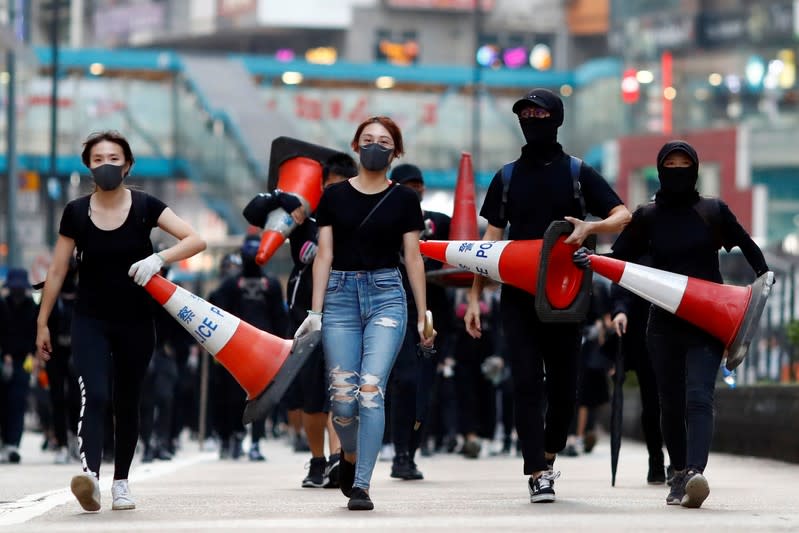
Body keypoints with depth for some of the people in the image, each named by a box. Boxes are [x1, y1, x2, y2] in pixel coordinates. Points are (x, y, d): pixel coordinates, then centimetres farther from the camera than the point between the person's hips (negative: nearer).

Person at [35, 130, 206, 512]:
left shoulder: (145, 207, -6)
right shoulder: (76, 212, -3)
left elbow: (195, 240, -14)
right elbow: (57, 272, 4)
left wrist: (158, 259, -30)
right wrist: (42, 323, 5)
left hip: (135, 322, 1)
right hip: (91, 321, -1)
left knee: (127, 404, 9)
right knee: (94, 396, -20)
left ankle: (121, 482, 22)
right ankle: (90, 475, -35)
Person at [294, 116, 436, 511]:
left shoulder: (403, 200, 5)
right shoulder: (334, 196, 7)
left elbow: (413, 259, 6)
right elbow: (324, 256, 6)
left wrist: (423, 315, 4)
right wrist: (315, 311, 0)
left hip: (386, 296, -1)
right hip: (341, 295, 1)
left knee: (371, 391, -15)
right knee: (342, 399, -3)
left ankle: (361, 486, -12)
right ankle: (350, 457, 29)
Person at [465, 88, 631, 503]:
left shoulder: (578, 174, 5)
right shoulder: (506, 179, 11)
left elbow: (622, 215, -1)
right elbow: (491, 239, 12)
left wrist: (589, 227, -22)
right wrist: (475, 297, 6)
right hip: (517, 295, 1)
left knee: (563, 384, 5)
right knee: (526, 382, -8)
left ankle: (549, 453, 28)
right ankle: (538, 474, -10)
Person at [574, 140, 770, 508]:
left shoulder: (714, 212, 4)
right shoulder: (646, 217, 6)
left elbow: (747, 247, 14)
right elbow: (620, 257, 2)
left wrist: (763, 277, 0)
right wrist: (590, 259, -17)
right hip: (664, 325, 3)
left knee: (698, 398, -19)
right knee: (671, 404, 8)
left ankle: (695, 473, -35)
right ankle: (679, 474, 24)